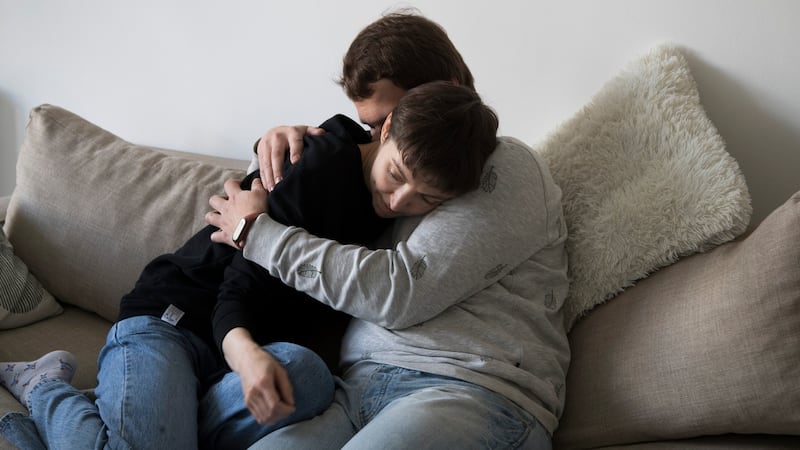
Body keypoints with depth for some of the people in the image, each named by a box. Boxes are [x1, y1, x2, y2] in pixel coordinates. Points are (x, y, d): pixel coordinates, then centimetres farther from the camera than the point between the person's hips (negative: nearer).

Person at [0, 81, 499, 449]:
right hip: (167, 320, -4)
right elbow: (239, 287, -16)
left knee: (306, 373, -33)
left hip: (246, 341, 5)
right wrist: (244, 351, -37)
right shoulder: (318, 169, -18)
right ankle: (46, 387, 1)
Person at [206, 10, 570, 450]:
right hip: (358, 385, 5)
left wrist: (259, 232, 0)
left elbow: (400, 291, -8)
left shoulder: (506, 167, 3)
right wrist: (280, 143, 16)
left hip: (474, 390, -5)